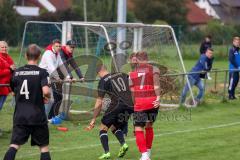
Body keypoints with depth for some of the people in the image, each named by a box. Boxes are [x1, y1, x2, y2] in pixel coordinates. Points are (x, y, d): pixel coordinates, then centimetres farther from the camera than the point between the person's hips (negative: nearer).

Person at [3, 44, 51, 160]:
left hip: (20, 115, 2)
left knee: (14, 145, -1)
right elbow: (46, 91, -21)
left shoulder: (17, 72, 4)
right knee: (44, 146, 9)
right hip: (37, 116, -2)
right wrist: (47, 97, 0)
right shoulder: (42, 72, -8)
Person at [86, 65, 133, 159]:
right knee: (115, 127, 24)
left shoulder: (103, 80, 6)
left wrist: (94, 119, 8)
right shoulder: (122, 75, 20)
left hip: (118, 104, -5)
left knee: (103, 128, 8)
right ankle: (123, 144, 0)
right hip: (130, 106, 5)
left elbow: (99, 103, 4)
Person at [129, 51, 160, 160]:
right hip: (152, 101, 1)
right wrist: (158, 97, -18)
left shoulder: (132, 73, 16)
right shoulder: (153, 69, 9)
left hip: (139, 102, -1)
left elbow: (132, 92, 16)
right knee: (149, 126, 19)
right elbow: (156, 83, -10)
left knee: (139, 129, -3)